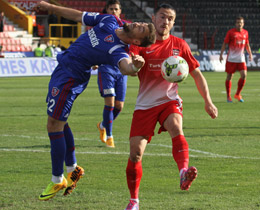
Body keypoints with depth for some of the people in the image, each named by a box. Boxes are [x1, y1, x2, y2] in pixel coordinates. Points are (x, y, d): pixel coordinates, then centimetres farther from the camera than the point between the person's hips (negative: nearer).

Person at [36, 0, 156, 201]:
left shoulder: (118, 50, -25)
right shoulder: (110, 21, -3)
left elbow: (126, 66, -46)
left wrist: (135, 66, -69)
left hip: (70, 78, -9)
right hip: (62, 69, 9)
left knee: (54, 125, -6)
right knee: (59, 122, 21)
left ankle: (57, 181, 8)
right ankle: (73, 168, 36)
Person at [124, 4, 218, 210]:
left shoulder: (179, 45, 6)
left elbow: (196, 73, 13)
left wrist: (208, 101, 7)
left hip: (170, 100, 0)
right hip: (145, 104, 0)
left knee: (176, 128, -35)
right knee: (135, 154, -5)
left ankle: (184, 172, -57)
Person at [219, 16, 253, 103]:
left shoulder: (245, 32, 9)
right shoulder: (231, 32, -4)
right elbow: (224, 43, -3)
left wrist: (250, 54, 14)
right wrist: (221, 54, -9)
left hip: (241, 58, 4)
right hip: (231, 59, -3)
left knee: (244, 75, -9)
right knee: (229, 77, 1)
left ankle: (237, 94, 8)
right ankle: (228, 96, 12)